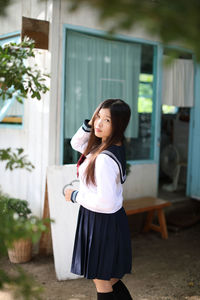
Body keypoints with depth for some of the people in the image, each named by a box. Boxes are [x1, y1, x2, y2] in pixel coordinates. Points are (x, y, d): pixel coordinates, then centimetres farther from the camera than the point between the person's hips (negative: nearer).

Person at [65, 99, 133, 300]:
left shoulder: (105, 159, -26)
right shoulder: (104, 146, 3)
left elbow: (105, 202, -29)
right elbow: (77, 143, 20)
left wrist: (75, 196, -13)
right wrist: (89, 124, 1)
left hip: (102, 223, -9)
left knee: (102, 283, 7)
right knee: (111, 280, 22)